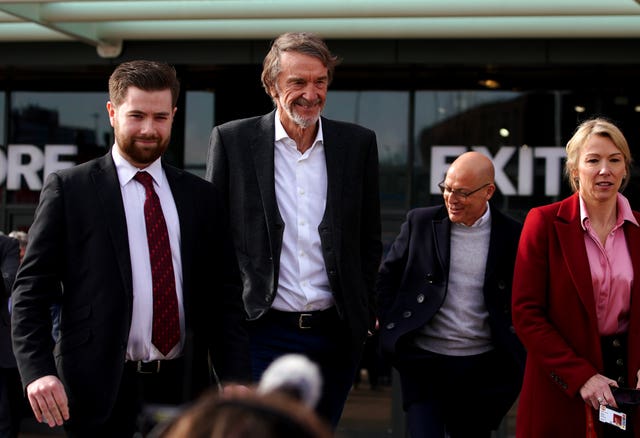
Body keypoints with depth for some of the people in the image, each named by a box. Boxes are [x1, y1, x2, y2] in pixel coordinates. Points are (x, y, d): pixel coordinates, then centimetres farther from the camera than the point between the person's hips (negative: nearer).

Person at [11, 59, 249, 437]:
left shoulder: (201, 197, 10)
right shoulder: (69, 189, 1)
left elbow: (224, 296, 9)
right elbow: (31, 290, -3)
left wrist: (236, 380, -1)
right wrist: (38, 371, -16)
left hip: (183, 388, 3)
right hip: (101, 393, -3)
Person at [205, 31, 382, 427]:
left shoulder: (359, 143, 6)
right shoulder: (232, 140, -1)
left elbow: (370, 239, 12)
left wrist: (366, 313, 7)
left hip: (337, 334, 3)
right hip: (262, 332, -2)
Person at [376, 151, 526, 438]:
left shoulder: (512, 235, -2)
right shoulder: (420, 222, 1)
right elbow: (387, 276, 10)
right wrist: (389, 323, 0)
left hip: (482, 368, 1)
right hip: (424, 360, 0)